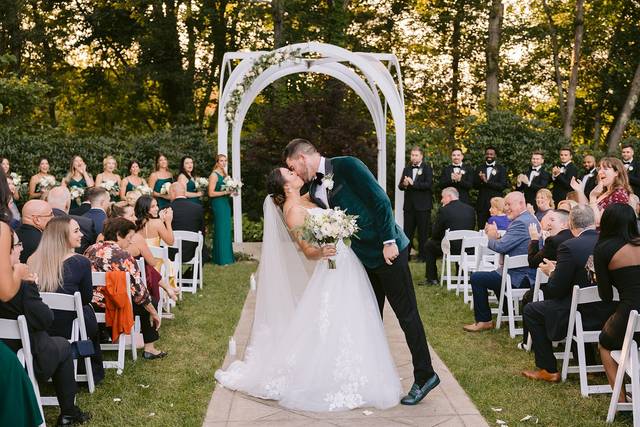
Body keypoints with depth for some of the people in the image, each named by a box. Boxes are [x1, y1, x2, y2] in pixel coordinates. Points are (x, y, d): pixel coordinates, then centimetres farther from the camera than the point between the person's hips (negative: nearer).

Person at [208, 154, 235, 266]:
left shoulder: (224, 174, 15)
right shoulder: (214, 175, -9)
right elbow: (211, 193, -15)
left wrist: (231, 192, 5)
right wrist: (225, 192, -18)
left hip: (226, 203, 8)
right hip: (218, 204, -8)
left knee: (227, 230, 10)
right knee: (220, 230, -5)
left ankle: (227, 256, 16)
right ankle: (221, 259, 1)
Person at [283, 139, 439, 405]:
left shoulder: (347, 166, -15)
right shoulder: (315, 190, 7)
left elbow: (380, 200, -18)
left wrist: (388, 242, -20)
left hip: (388, 251, -8)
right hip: (364, 258, 8)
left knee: (406, 313, -1)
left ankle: (424, 376, 8)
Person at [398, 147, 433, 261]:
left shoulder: (427, 168, -1)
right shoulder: (407, 169, 15)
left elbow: (429, 184, -14)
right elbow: (400, 186, 13)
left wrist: (413, 184, -18)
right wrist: (404, 184, -11)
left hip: (422, 206, -4)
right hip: (409, 205, 5)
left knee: (423, 232, 2)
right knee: (407, 232, 5)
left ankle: (422, 255, 9)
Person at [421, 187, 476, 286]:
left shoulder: (443, 210, -10)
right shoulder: (470, 209, 5)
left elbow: (435, 235, -5)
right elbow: (472, 229, 14)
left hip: (452, 248, -5)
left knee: (429, 245, 19)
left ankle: (432, 278, 18)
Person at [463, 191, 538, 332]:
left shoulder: (520, 223, -22)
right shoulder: (530, 219, 13)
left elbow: (501, 247, -25)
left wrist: (491, 238, -4)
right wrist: (496, 236, 0)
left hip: (521, 277, -11)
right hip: (528, 273, 11)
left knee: (476, 278, -8)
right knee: (495, 274, 34)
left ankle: (483, 321, 2)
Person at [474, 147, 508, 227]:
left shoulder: (501, 169, 4)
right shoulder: (479, 168, 13)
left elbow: (503, 186, -7)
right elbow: (475, 185, 7)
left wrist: (487, 182, -14)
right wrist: (480, 179, -15)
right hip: (482, 203, 3)